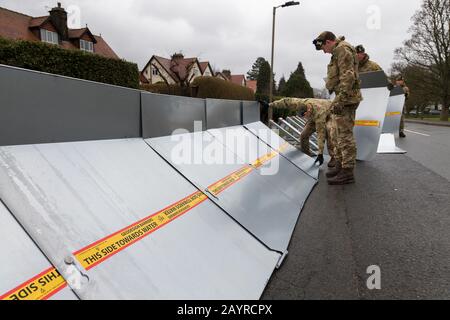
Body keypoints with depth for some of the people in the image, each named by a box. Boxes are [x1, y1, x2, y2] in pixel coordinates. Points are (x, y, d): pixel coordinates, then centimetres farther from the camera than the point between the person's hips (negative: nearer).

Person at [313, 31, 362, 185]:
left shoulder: (342, 49, -9)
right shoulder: (339, 51, 22)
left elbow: (348, 76, -20)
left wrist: (340, 100, -25)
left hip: (345, 99, -11)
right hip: (342, 99, 11)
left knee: (345, 135, -9)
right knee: (337, 135, 14)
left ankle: (347, 173, -5)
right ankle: (340, 166, 22)